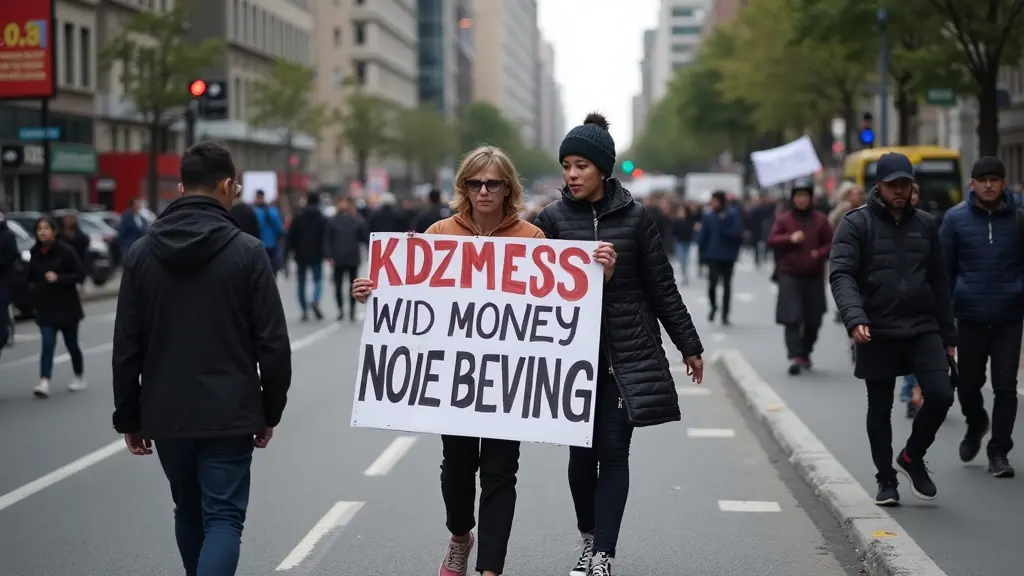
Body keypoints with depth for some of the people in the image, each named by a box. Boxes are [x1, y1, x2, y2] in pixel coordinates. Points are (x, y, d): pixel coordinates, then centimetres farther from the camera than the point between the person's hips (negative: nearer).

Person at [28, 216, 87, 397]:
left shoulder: (65, 251, -13)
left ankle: (80, 377, 30)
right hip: (45, 307, 3)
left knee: (71, 344, 10)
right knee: (47, 344, -8)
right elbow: (32, 277, 13)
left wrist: (58, 278, -24)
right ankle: (44, 382, -15)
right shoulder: (34, 252, 0)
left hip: (66, 306, -3)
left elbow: (80, 275, -13)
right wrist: (35, 296, 2)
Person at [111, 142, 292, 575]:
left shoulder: (142, 252, 2)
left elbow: (126, 346, 4)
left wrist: (128, 416, 11)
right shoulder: (246, 251, -7)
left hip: (166, 414, 4)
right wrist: (270, 411, 4)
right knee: (223, 517, -1)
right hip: (229, 413, -4)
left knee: (189, 512, 20)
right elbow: (272, 342, -8)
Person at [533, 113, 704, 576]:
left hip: (628, 353, -1)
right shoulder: (552, 218, 1)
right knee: (581, 452, 5)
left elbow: (662, 287, 5)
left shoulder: (634, 217, 0)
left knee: (613, 452, -4)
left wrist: (689, 345, 8)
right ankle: (589, 538, 27)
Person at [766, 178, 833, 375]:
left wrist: (820, 254, -13)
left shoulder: (820, 220, 5)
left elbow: (831, 244, 6)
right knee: (792, 318, -13)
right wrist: (790, 239, -17)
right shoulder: (783, 219, 5)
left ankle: (805, 353, 27)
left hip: (814, 277, 2)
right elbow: (771, 241, 0)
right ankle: (795, 357, -18)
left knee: (813, 320, 7)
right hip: (790, 275, -2)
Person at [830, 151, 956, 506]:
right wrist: (855, 318, -29)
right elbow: (841, 274, -13)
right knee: (880, 409, 7)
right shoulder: (857, 224, -3)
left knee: (940, 395, -10)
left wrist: (947, 334, 13)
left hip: (923, 329, 3)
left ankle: (912, 457, 14)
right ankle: (886, 480, 22)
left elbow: (939, 281, 14)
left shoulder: (925, 224, 10)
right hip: (878, 333, -3)